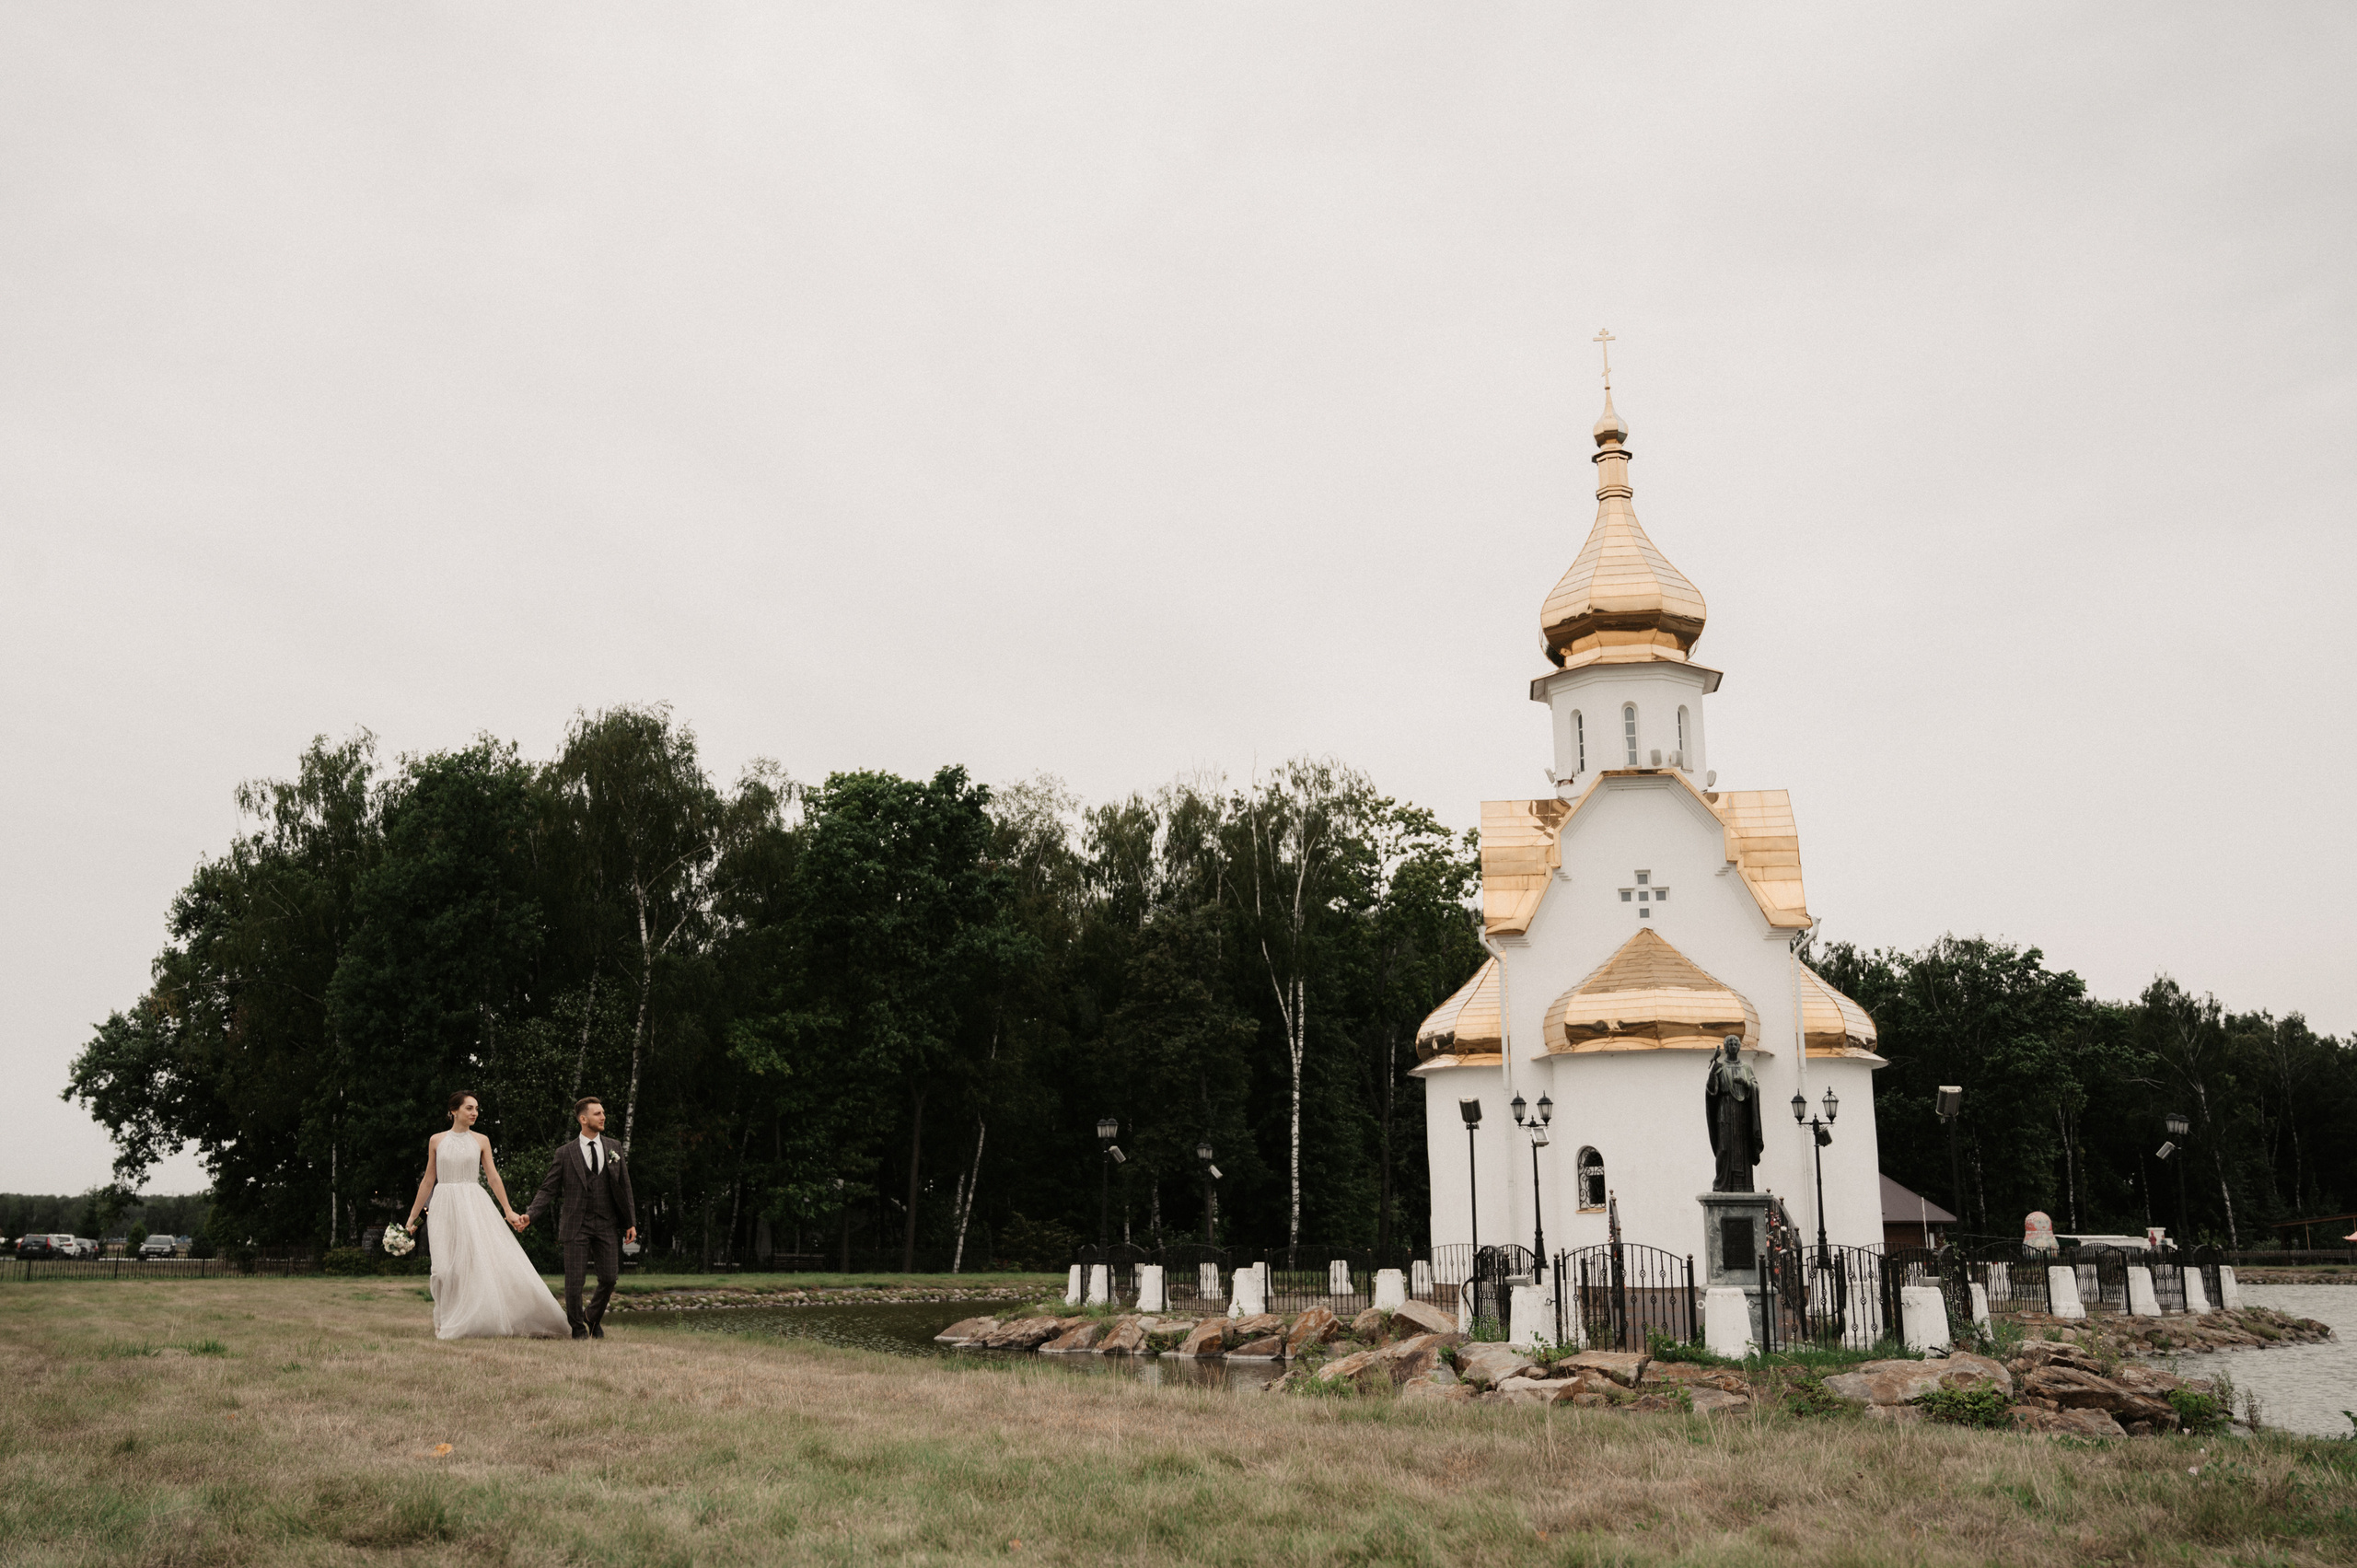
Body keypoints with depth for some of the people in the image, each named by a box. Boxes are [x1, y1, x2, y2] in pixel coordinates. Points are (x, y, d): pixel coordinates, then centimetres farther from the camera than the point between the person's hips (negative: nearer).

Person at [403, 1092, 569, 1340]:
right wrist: (412, 1217, 11)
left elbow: (493, 1177, 8)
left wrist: (508, 1211, 4)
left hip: (475, 1206, 0)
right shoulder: (436, 1141, 7)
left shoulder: (480, 1141, 7)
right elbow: (428, 1181, 11)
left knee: (488, 1259, -10)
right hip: (445, 1206, 0)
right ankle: (448, 1325, 11)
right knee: (448, 1266, -4)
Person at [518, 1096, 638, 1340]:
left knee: (609, 1278, -1)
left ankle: (593, 1318, 26)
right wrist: (529, 1215, -14)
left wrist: (631, 1222, 8)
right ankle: (578, 1327, 20)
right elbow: (549, 1189, 1)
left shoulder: (613, 1148, 9)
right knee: (574, 1280, -2)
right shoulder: (565, 1153, 1)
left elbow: (624, 1187, 11)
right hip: (577, 1226, -2)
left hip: (606, 1225, 2)